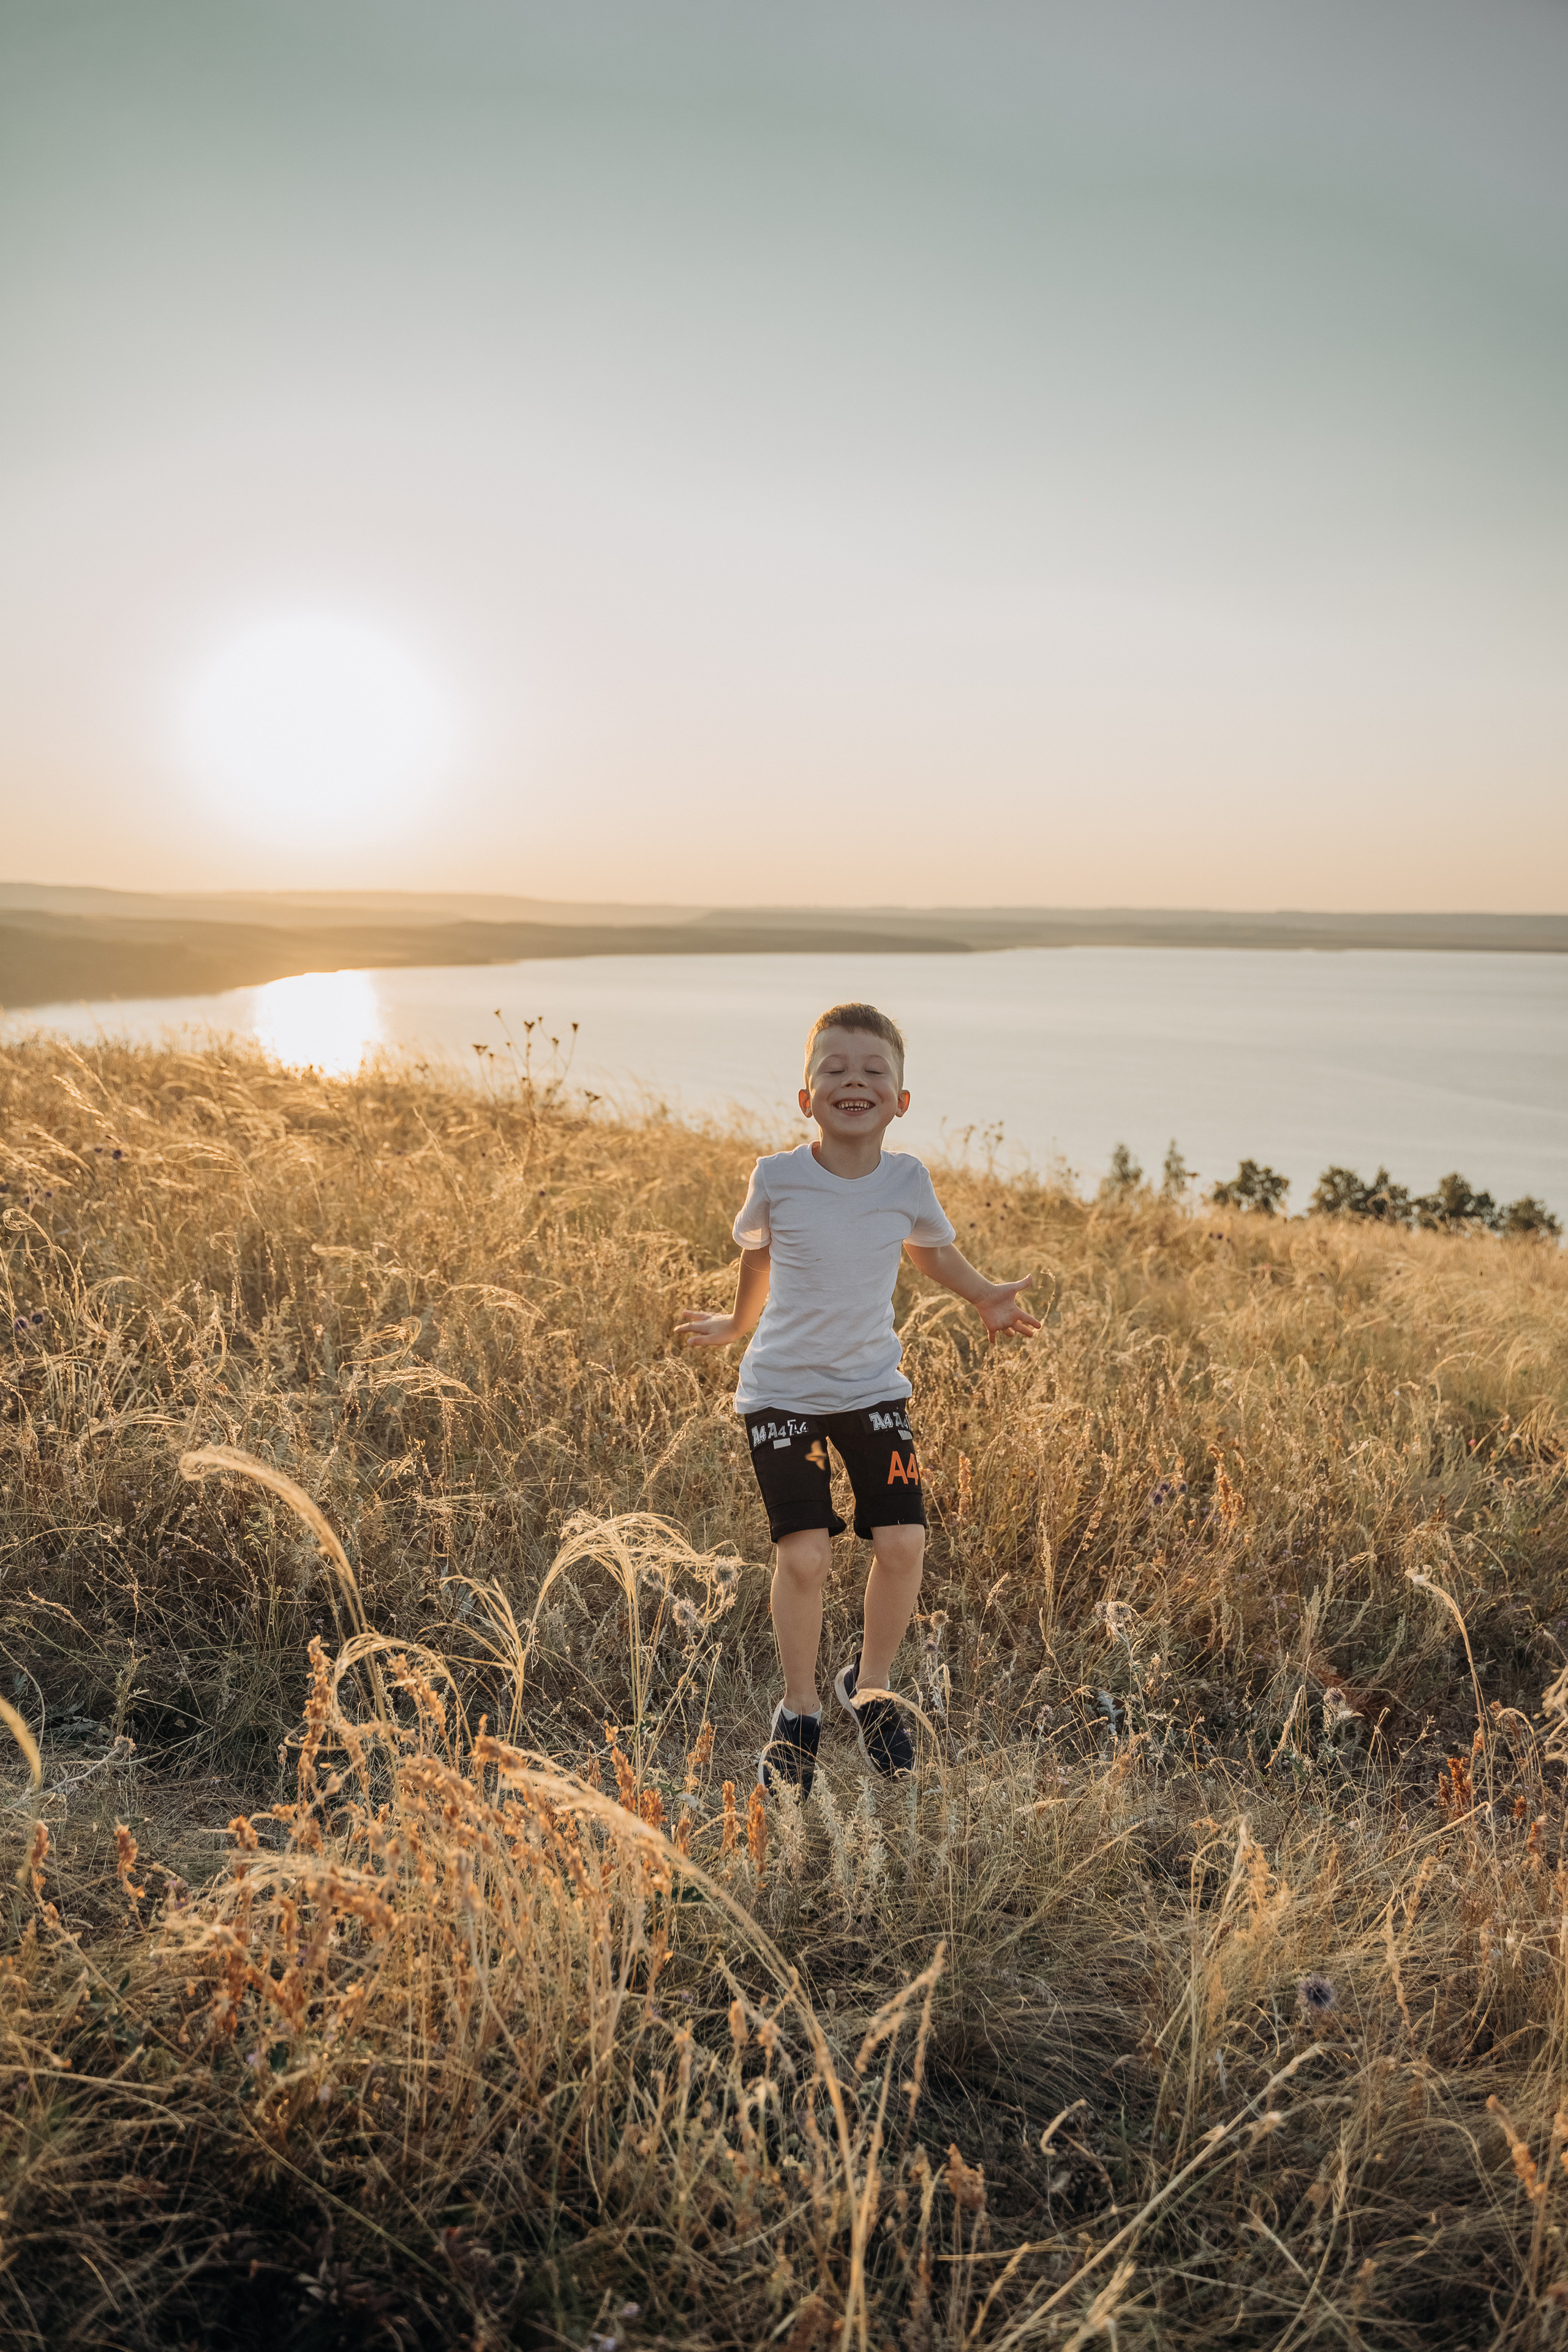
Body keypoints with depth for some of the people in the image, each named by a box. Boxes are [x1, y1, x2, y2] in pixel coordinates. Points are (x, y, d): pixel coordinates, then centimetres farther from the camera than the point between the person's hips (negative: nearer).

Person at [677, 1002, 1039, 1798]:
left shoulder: (907, 1181, -7)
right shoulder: (777, 1178, -13)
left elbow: (931, 1247, 15)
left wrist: (984, 1297, 2)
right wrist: (738, 1323, 22)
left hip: (874, 1388, 3)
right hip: (782, 1391, -2)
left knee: (903, 1542, -5)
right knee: (804, 1554, -10)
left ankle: (869, 1683, 22)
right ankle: (798, 1711, 13)